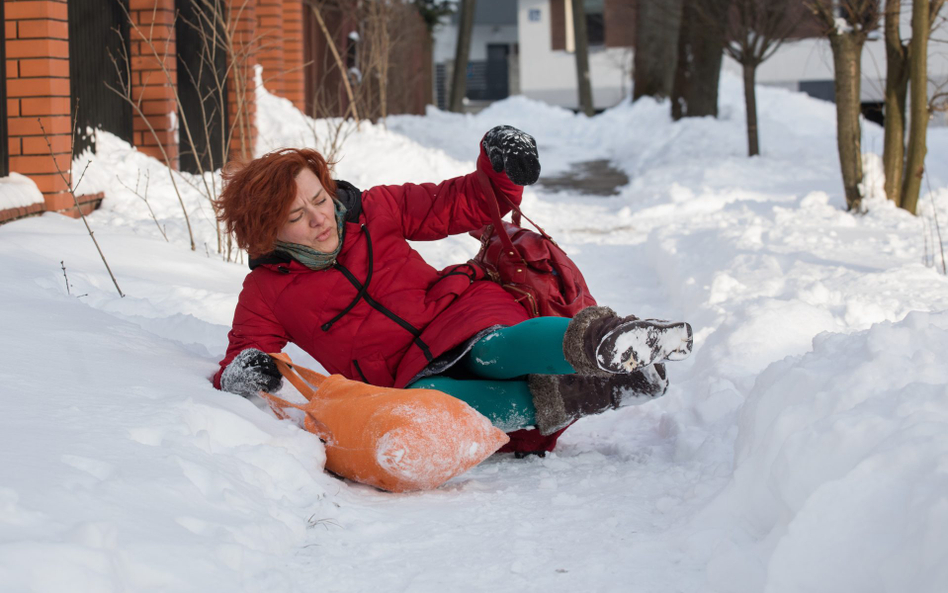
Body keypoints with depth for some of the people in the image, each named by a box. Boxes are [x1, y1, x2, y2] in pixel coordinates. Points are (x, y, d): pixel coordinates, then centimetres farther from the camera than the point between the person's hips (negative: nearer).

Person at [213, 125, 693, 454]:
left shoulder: (372, 212, 10)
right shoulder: (266, 294, 5)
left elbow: (465, 205, 14)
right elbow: (243, 356, 1)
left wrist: (502, 171, -5)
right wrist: (240, 373, -24)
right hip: (413, 375, 0)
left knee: (496, 348, -36)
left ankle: (595, 342, -68)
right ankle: (557, 400, -49)